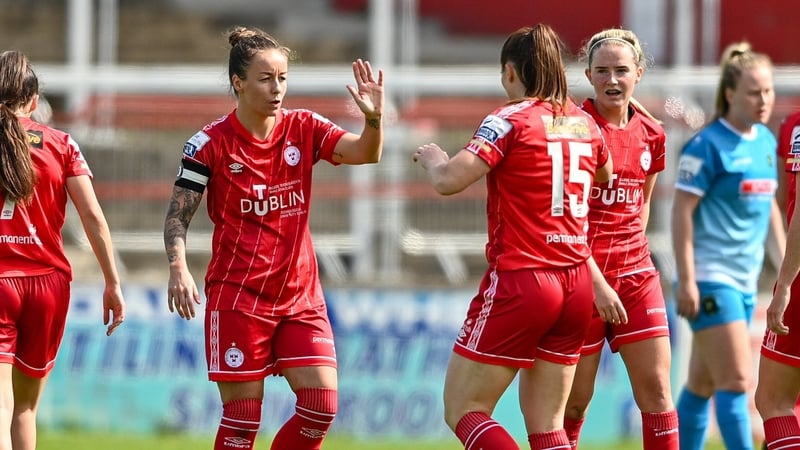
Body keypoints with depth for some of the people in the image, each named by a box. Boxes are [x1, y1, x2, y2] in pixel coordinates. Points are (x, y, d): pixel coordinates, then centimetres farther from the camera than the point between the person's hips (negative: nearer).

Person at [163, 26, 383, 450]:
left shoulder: (303, 129, 2)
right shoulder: (211, 143, -7)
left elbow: (365, 153, -11)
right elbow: (177, 215, -7)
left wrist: (374, 119, -33)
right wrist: (178, 268, -24)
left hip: (301, 296, 4)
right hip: (237, 299, -4)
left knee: (321, 405, -7)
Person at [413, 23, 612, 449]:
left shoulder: (510, 119, -10)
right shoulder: (584, 123, 10)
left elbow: (448, 180, -18)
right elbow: (605, 174, 32)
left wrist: (431, 157, 2)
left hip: (519, 282, -6)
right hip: (576, 284, 7)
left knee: (463, 411, 2)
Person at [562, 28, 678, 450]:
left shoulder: (651, 134, 7)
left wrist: (633, 248, 10)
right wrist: (596, 281, -18)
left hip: (634, 273, 5)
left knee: (656, 387, -3)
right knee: (575, 397, 1)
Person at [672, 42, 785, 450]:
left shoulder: (766, 141, 10)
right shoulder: (708, 146, -12)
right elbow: (682, 209, -14)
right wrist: (686, 279, -17)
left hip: (744, 279, 7)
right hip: (711, 277, -7)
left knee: (703, 384, 12)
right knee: (736, 382, -12)